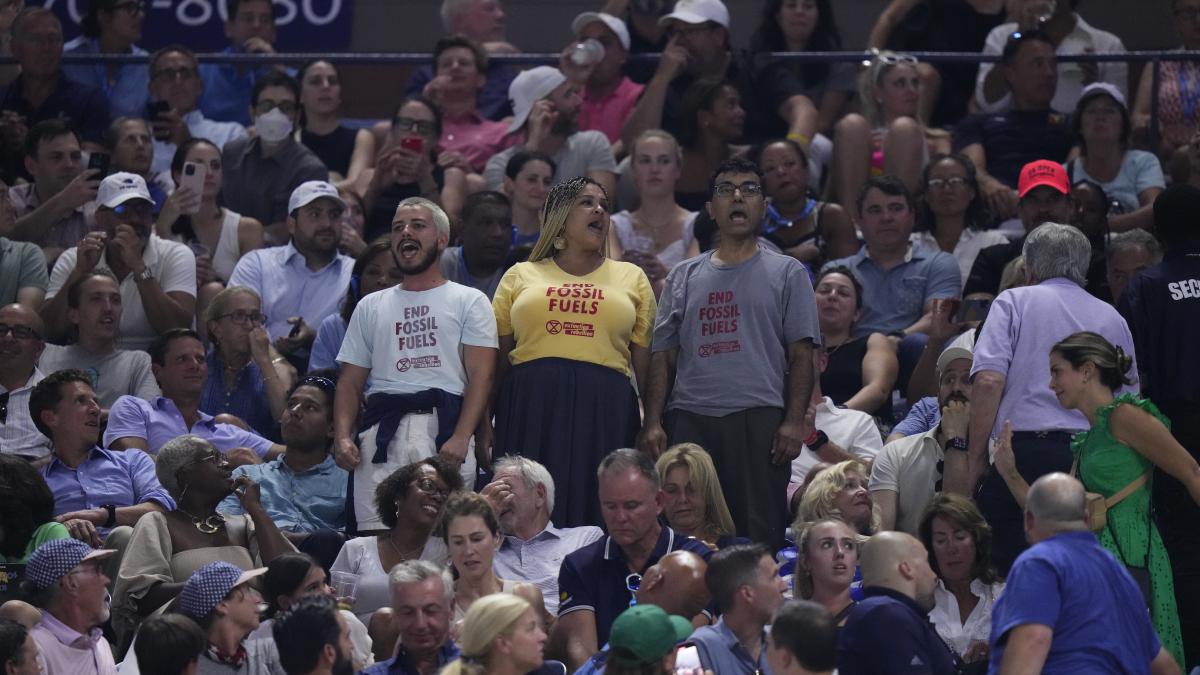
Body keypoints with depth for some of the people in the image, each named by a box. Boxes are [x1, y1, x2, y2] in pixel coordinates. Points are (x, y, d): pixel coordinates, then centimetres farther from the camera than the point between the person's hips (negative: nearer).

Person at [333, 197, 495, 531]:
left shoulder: (469, 301, 14)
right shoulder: (370, 307, 25)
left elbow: (480, 376, 2)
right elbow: (350, 382, 21)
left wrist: (460, 438, -13)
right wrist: (342, 437, 2)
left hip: (444, 425, -3)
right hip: (382, 429, 3)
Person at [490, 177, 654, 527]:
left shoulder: (631, 278, 18)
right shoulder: (520, 277, 16)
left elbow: (646, 366, 12)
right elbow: (496, 360, 12)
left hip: (605, 410, 0)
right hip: (530, 407, 0)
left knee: (597, 516, -4)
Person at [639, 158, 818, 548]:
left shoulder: (787, 274, 11)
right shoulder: (684, 278, 19)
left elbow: (801, 355, 5)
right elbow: (663, 357, 16)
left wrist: (794, 422, -8)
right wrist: (652, 423, 4)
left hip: (759, 418, -3)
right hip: (690, 419, 3)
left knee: (759, 530, -7)